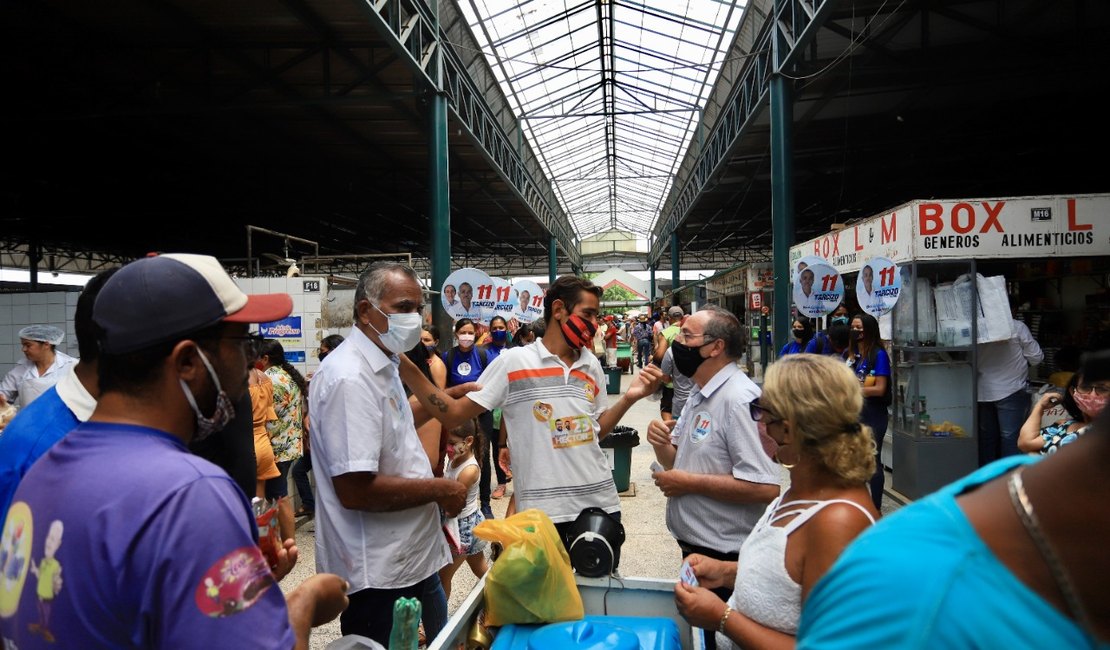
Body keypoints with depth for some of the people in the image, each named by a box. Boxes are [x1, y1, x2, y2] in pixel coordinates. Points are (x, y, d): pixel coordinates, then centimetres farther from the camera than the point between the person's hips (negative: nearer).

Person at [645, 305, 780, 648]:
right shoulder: (699, 393, 9)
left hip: (724, 556, -9)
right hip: (695, 545, 9)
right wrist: (662, 445, -8)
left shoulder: (739, 399, -22)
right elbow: (679, 461, 15)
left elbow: (765, 487, -29)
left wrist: (688, 483, -22)